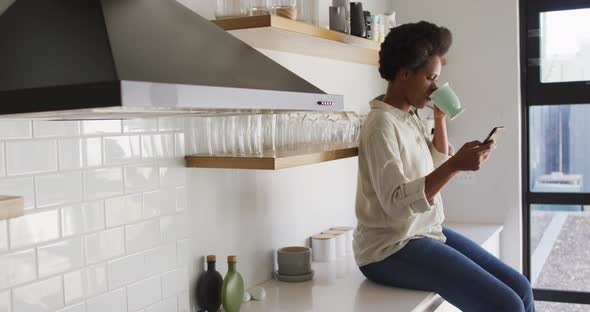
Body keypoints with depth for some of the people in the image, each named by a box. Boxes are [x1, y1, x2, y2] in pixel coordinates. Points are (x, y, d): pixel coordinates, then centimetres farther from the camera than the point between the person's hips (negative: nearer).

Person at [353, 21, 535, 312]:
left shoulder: (410, 118, 11)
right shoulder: (381, 125, -18)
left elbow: (436, 168, 22)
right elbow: (396, 202, -26)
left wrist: (440, 118, 11)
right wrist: (456, 165, -31)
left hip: (428, 232, 9)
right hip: (391, 249, -9)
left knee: (520, 287, 2)